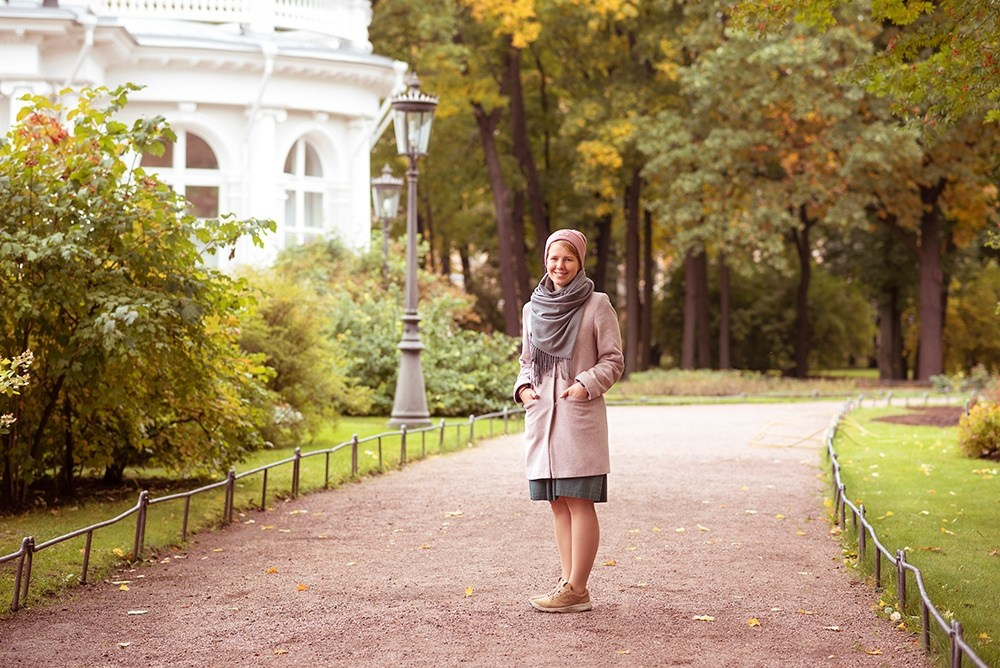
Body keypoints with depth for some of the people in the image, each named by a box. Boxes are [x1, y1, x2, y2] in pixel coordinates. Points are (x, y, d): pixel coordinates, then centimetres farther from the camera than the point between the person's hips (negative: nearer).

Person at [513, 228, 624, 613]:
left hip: (579, 415, -6)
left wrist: (586, 384, -16)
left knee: (579, 502, -6)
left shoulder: (596, 305, -2)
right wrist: (523, 386, 3)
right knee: (557, 503, 7)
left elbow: (613, 361, -2)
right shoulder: (533, 308, 13)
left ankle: (576, 590, -3)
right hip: (542, 414, 6)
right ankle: (568, 584, 12)